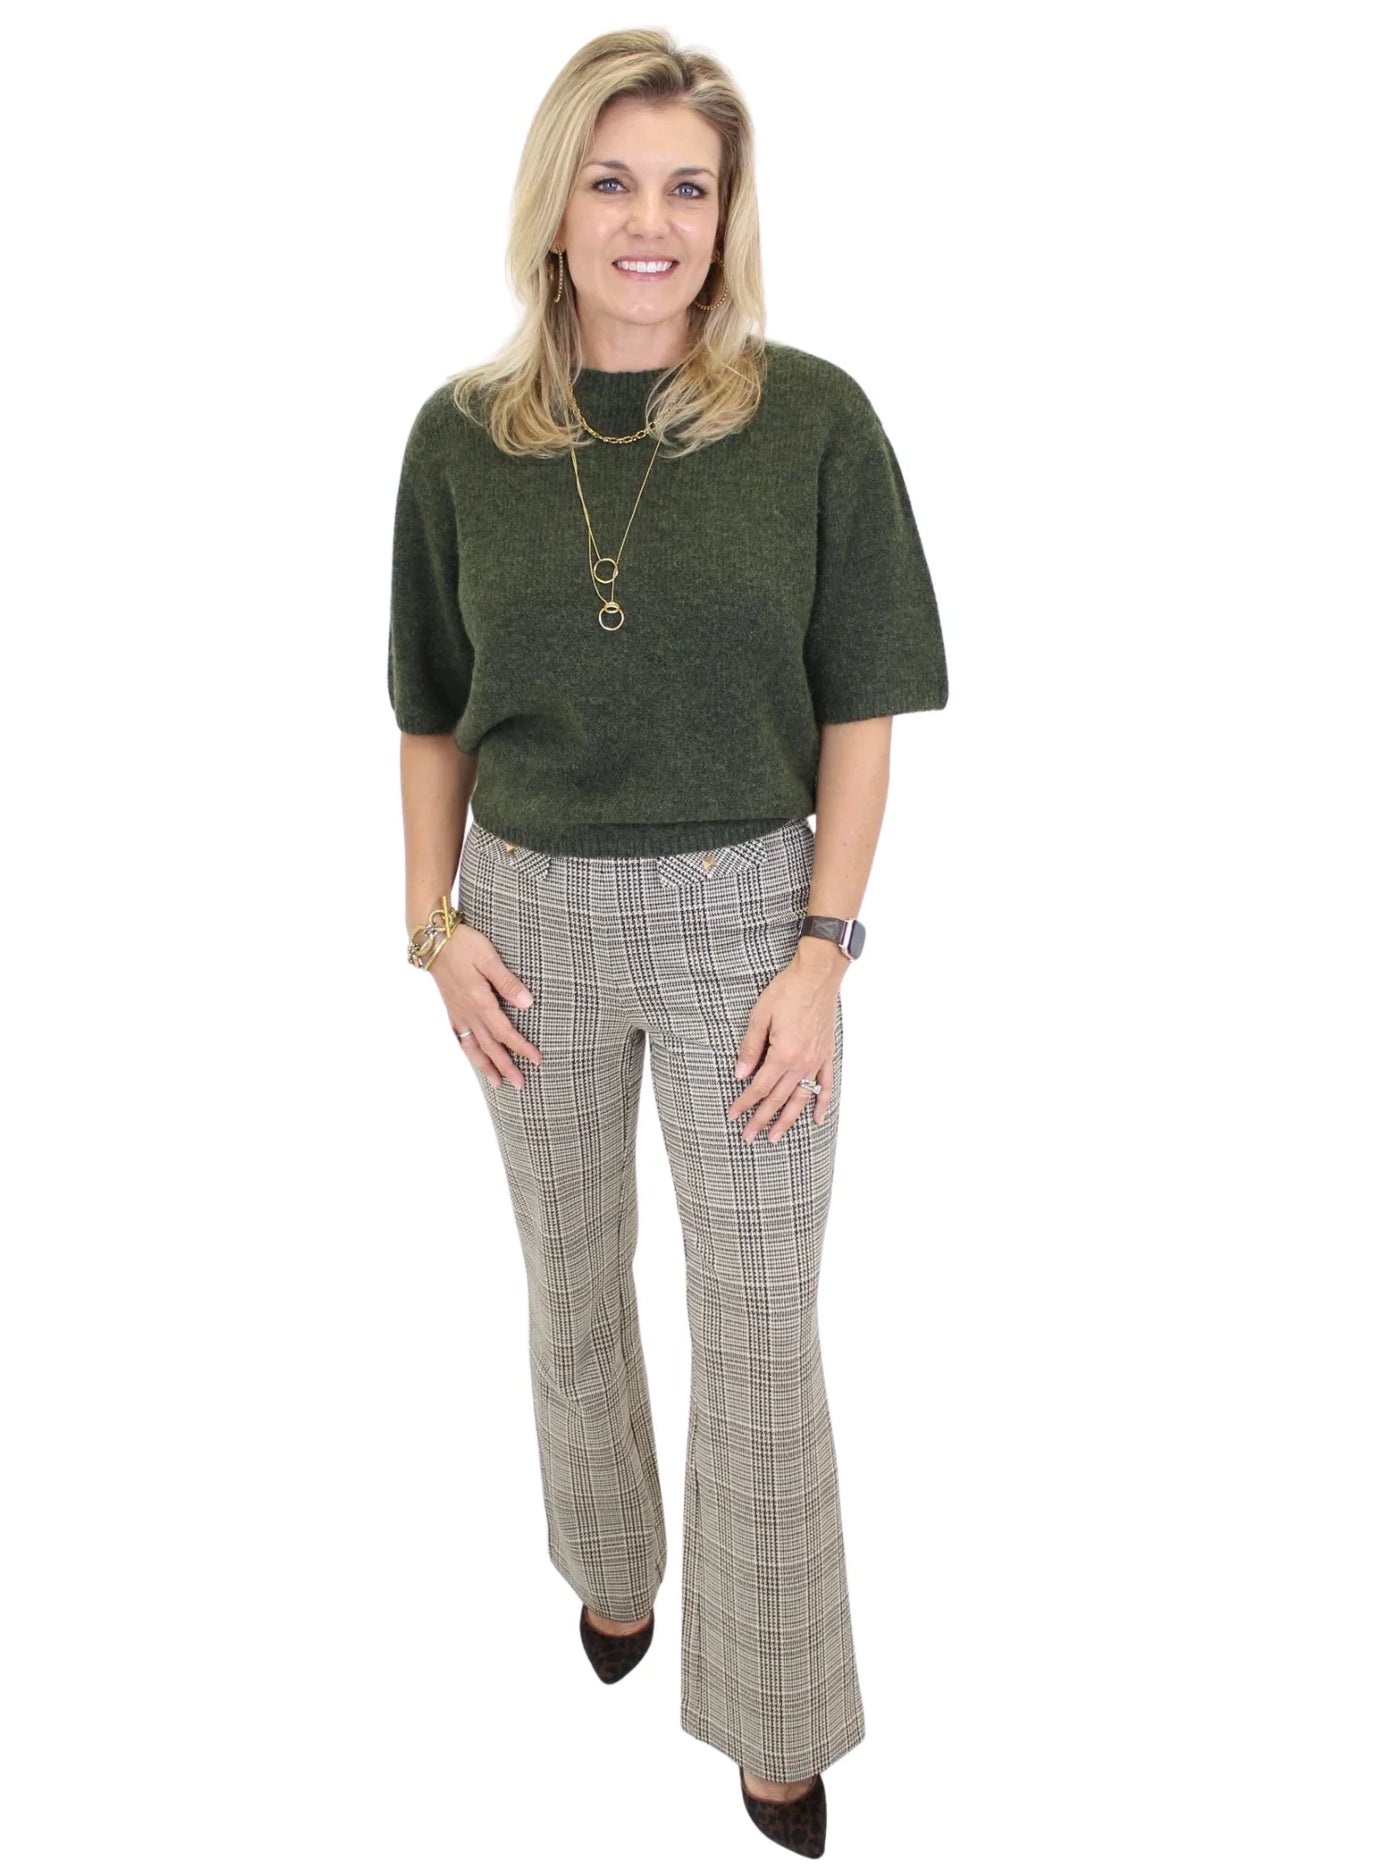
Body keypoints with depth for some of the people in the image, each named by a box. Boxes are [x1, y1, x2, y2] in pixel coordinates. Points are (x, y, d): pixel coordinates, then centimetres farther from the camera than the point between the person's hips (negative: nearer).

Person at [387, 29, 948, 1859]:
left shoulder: (813, 418, -8)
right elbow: (433, 709, 7)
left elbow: (860, 703, -5)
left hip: (743, 907, -2)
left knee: (762, 1327, 6)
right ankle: (614, 1564, 47)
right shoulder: (462, 433, -1)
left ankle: (777, 1714, 27)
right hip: (533, 909, 3)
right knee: (573, 1278, 19)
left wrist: (825, 950, -11)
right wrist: (436, 921, -1)